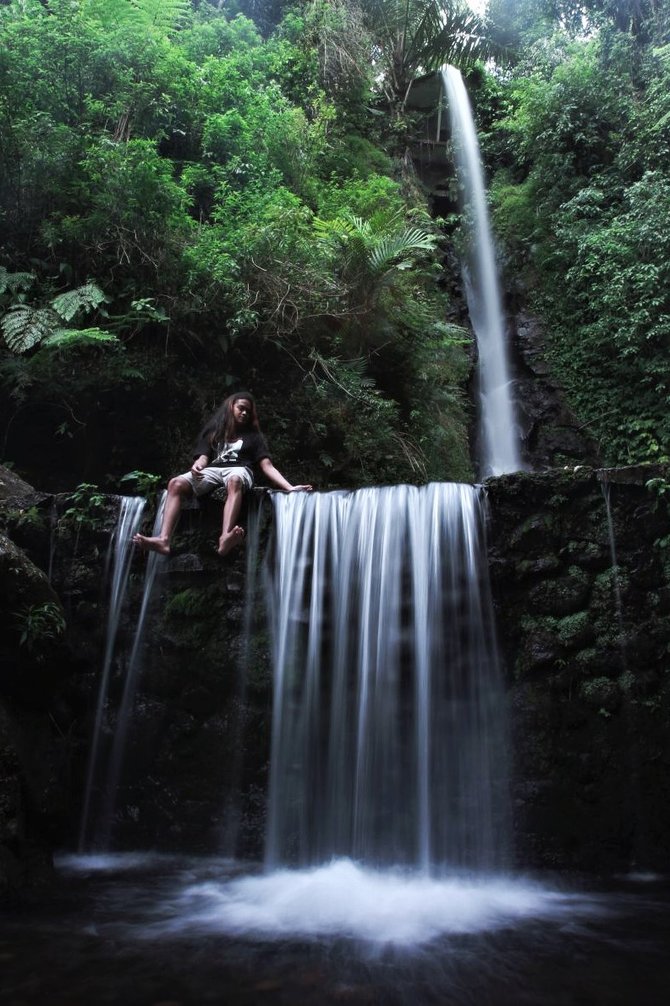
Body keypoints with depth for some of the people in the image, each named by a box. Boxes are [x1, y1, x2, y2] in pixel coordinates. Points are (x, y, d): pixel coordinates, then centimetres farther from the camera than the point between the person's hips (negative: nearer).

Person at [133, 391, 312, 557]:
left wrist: (289, 487, -6)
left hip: (239, 469, -2)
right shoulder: (213, 430, 24)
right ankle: (164, 539, -42)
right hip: (213, 470, 2)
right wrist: (197, 466, -14)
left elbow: (267, 466, 9)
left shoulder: (252, 434, 20)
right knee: (175, 483, -26)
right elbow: (203, 457, 12)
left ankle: (225, 539, -66)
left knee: (234, 481, -41)